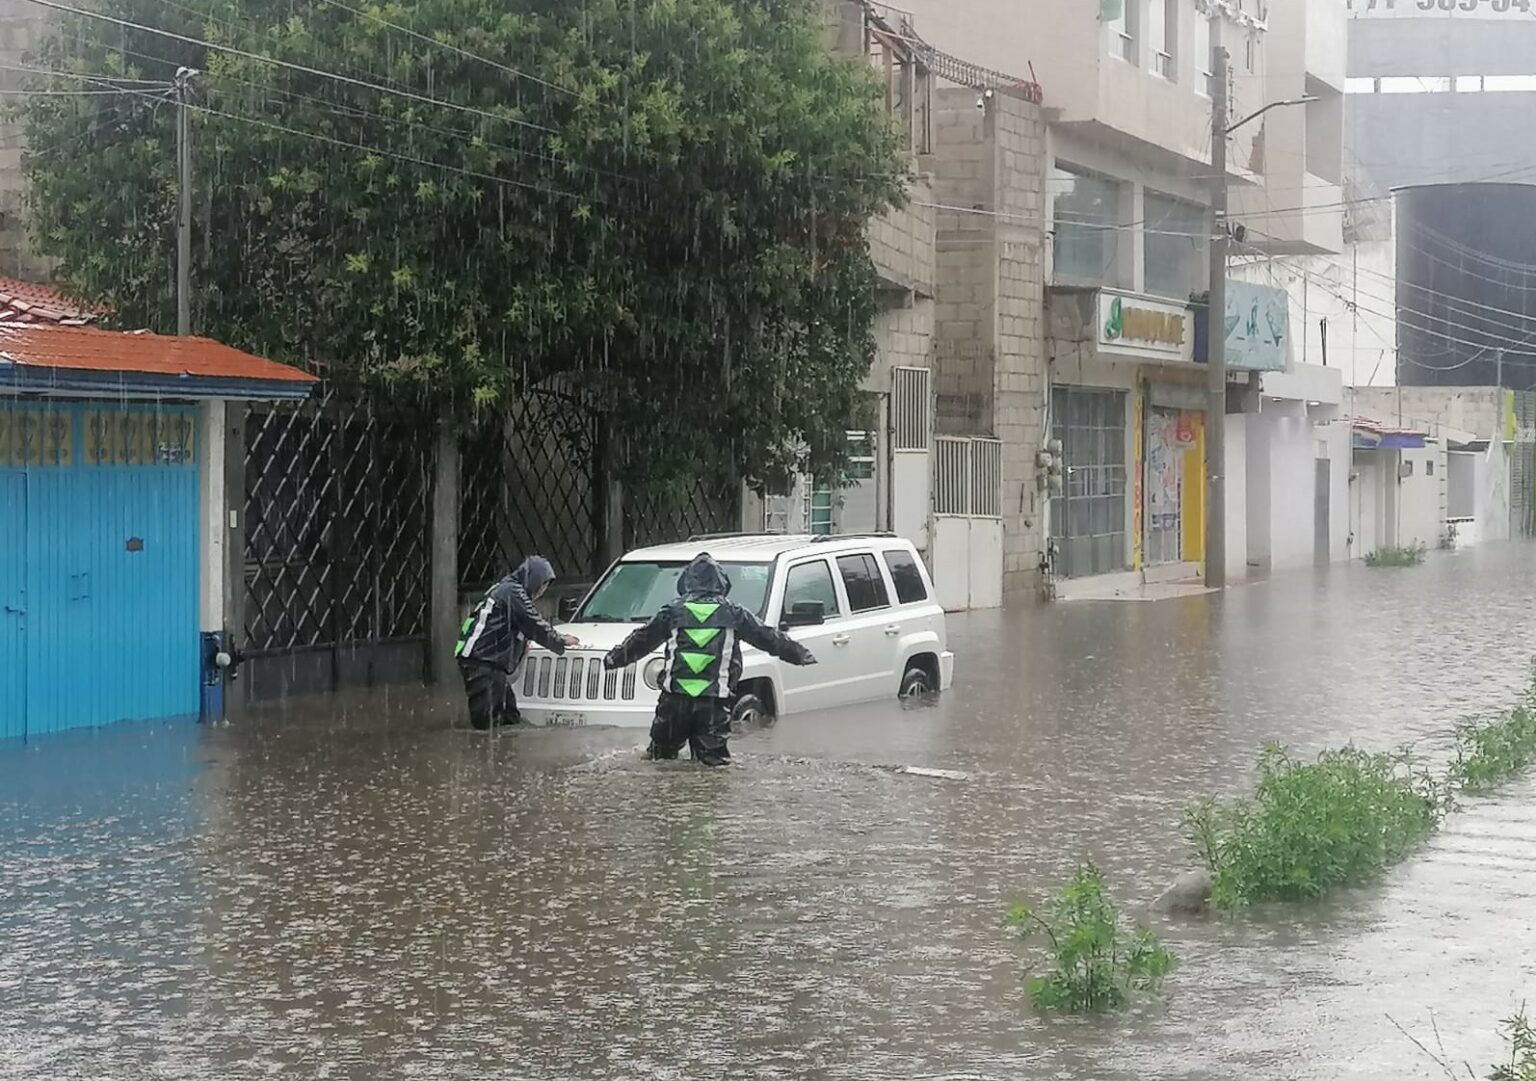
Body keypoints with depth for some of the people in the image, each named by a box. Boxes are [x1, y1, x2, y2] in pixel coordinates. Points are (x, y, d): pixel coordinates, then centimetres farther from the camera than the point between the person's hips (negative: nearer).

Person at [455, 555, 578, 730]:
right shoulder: (513, 592, -10)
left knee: (511, 720, 9)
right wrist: (561, 641, 2)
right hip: (481, 663, -11)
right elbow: (535, 626, -11)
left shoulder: (506, 589, 22)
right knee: (487, 721, -14)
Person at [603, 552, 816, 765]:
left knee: (661, 752, 15)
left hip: (675, 696, 1)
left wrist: (614, 658, 31)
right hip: (714, 700, 0)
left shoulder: (673, 611, 7)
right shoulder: (732, 613, 5)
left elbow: (641, 640, 16)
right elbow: (767, 637, 12)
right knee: (714, 760, -2)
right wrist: (800, 654, 22)